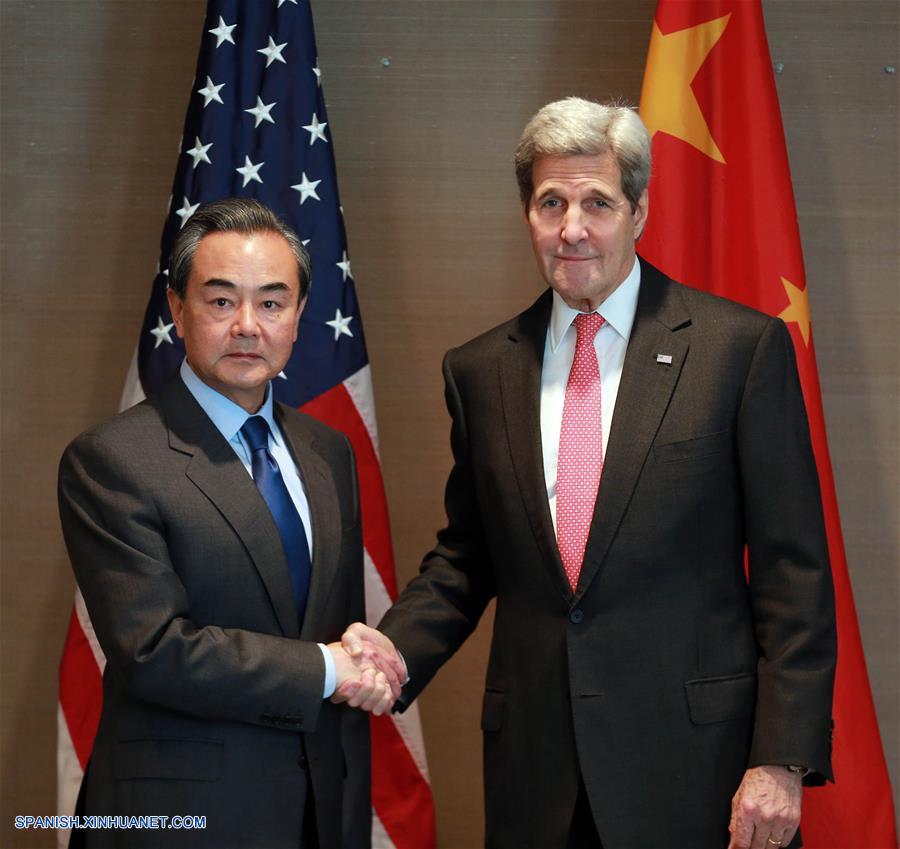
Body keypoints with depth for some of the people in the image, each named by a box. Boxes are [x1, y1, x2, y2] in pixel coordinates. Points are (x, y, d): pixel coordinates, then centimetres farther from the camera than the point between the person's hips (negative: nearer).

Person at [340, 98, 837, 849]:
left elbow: (793, 573, -5)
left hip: (692, 764, -3)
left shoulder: (744, 348, -4)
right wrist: (396, 648, -3)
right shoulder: (479, 370, 8)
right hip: (535, 766, 4)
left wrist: (783, 760, -11)